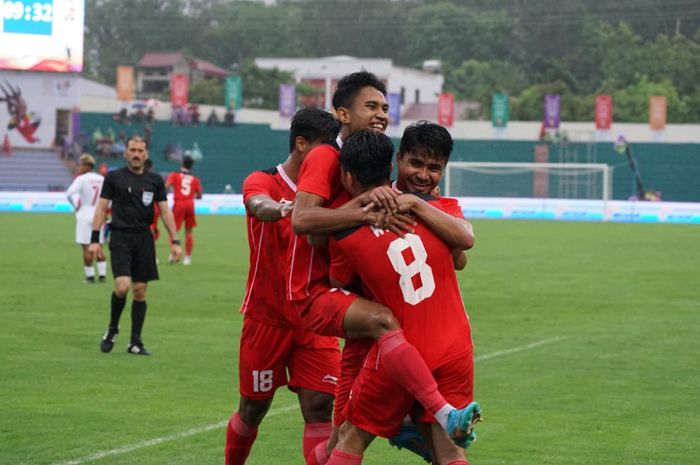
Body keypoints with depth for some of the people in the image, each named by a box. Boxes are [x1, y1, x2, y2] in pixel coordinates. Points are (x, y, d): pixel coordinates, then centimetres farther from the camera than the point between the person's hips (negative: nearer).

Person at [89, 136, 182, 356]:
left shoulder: (155, 180, 9)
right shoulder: (114, 177, 2)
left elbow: (165, 211, 10)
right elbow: (101, 207, 3)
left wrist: (175, 241, 2)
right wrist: (95, 240, -4)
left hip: (144, 239, 3)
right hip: (121, 238, -3)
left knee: (140, 291, 3)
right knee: (122, 286, -17)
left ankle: (135, 342, 10)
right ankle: (112, 329, 8)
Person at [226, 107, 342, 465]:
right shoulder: (262, 181, -10)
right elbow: (260, 206, -33)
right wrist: (283, 209, -59)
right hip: (267, 318, -3)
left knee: (319, 407, -9)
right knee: (253, 409, 9)